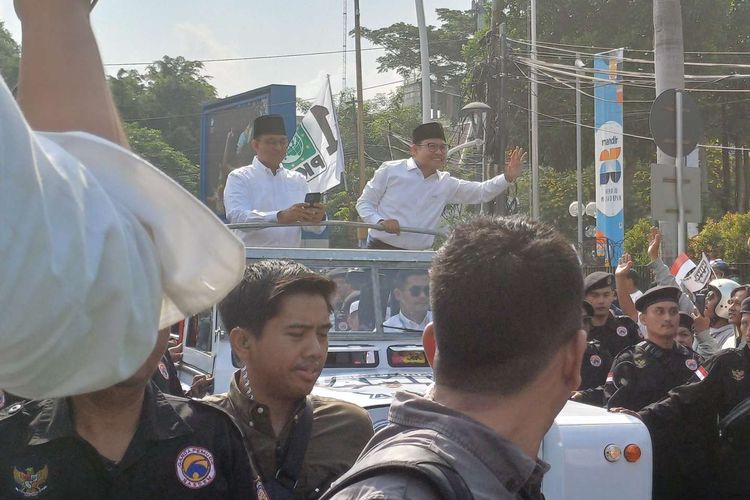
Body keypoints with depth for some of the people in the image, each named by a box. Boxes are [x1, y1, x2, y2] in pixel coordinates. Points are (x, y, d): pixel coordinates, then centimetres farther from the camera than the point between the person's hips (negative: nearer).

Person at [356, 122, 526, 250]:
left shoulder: (446, 184, 9)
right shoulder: (390, 171, -2)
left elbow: (482, 192, 9)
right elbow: (364, 203, 2)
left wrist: (508, 177, -8)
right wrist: (381, 222, -18)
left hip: (419, 255, 4)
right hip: (380, 249, -3)